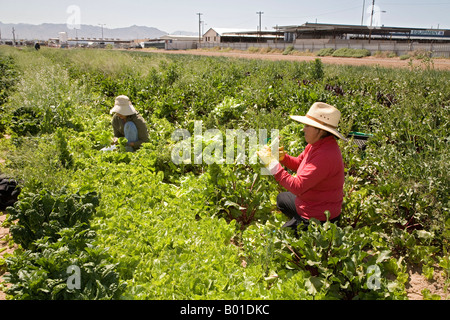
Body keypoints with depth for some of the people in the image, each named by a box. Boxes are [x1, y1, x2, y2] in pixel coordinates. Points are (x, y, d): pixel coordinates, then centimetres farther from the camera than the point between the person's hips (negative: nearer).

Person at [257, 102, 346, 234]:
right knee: (281, 198, 32)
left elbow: (297, 187, -35)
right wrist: (283, 157, -9)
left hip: (317, 218, -10)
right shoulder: (316, 144, -3)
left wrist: (272, 163, -30)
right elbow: (299, 163, 11)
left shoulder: (325, 156, -34)